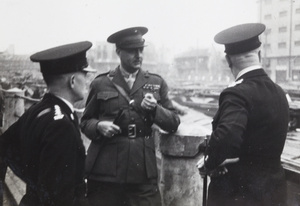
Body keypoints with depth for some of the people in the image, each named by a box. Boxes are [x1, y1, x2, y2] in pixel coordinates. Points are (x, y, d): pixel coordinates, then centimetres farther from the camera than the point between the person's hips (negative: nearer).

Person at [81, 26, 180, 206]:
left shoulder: (156, 83, 9)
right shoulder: (101, 83, 6)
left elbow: (173, 123, 7)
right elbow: (85, 121, 12)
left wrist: (155, 109, -12)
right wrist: (98, 126, -10)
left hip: (143, 172, 1)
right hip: (105, 172, 0)